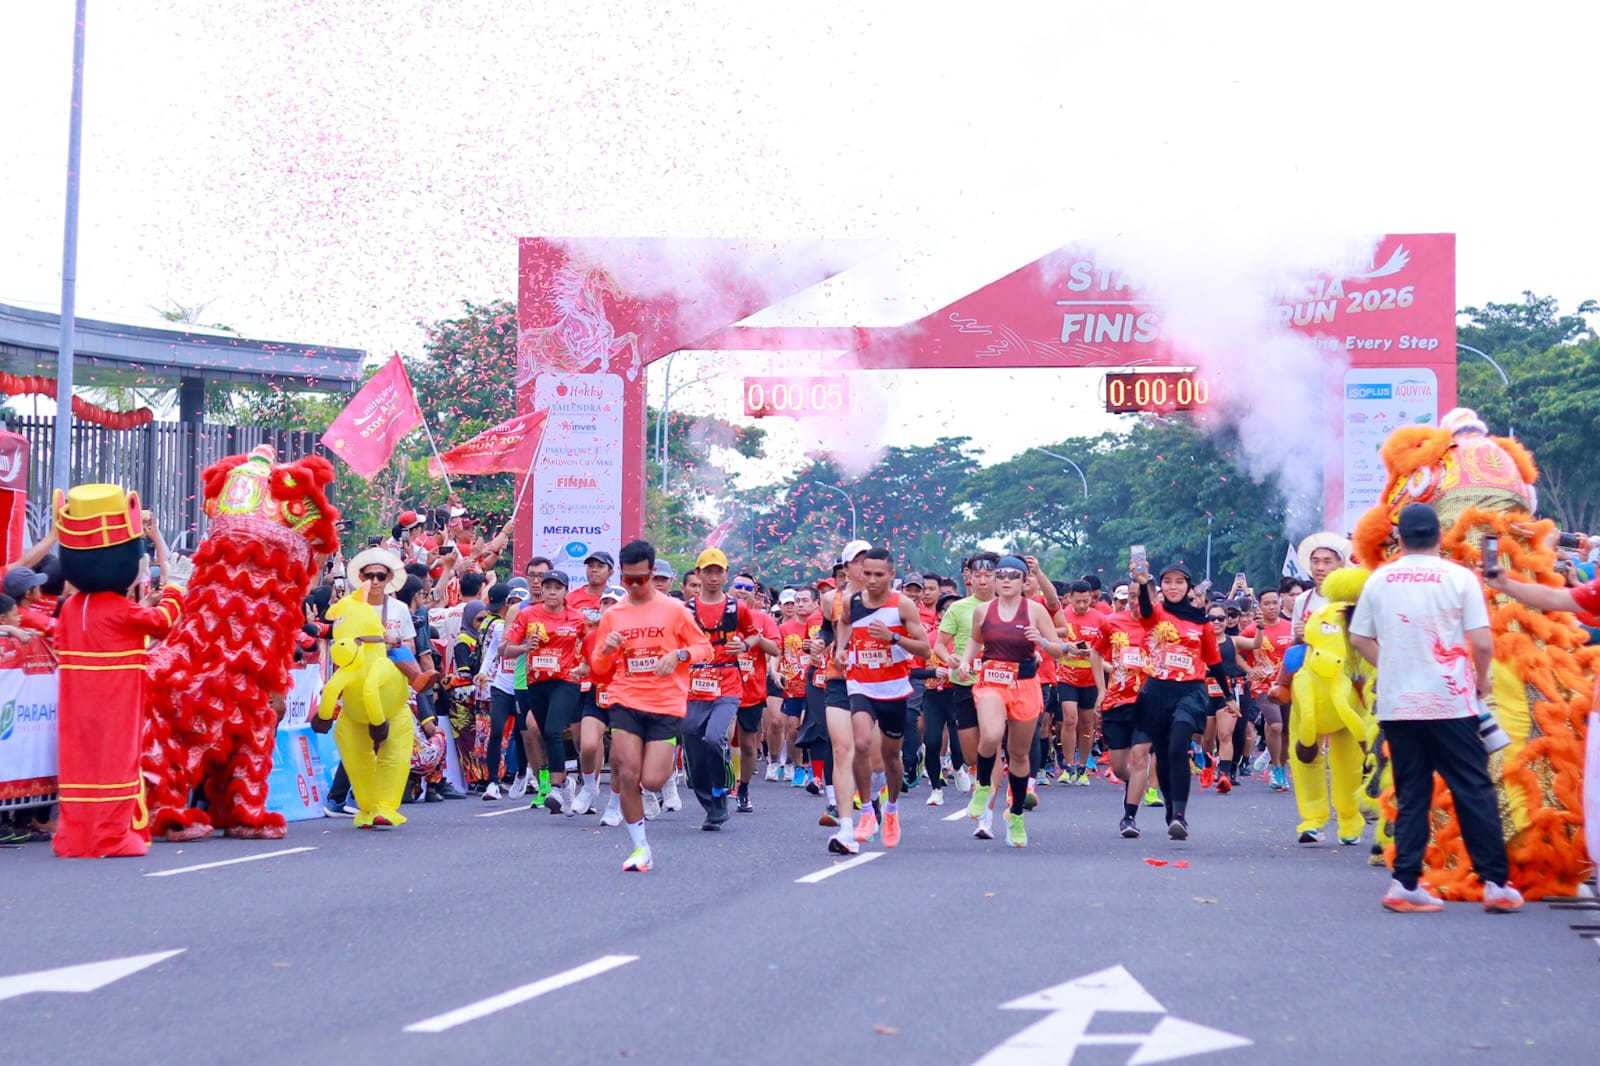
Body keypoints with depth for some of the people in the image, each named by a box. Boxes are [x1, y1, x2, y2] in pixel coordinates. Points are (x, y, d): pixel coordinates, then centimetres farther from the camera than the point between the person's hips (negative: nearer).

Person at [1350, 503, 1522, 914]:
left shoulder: (1379, 580, 4)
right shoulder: (1458, 577, -6)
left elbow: (1359, 638, 11)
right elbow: (1482, 643, -10)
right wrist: (1481, 680, 7)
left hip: (1396, 705, 3)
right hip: (1449, 703, -3)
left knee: (1411, 795, 9)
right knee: (1474, 791, 3)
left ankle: (1405, 883, 3)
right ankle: (1496, 882, 3)